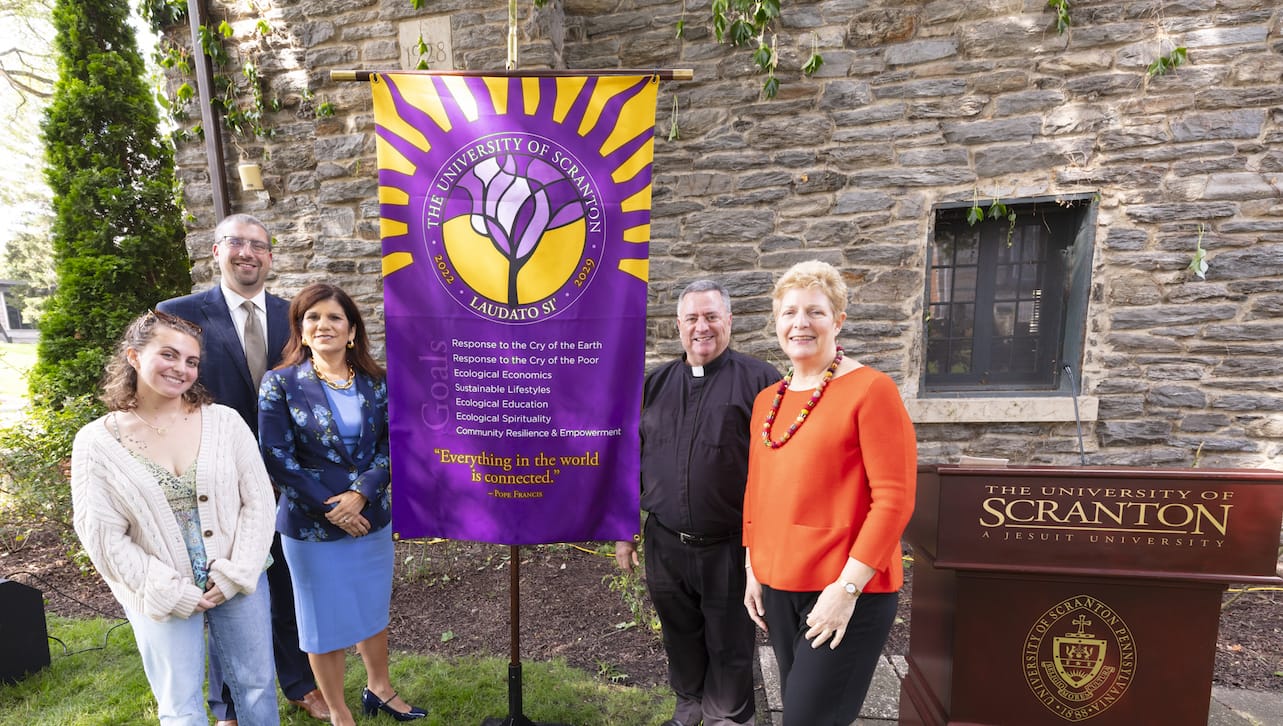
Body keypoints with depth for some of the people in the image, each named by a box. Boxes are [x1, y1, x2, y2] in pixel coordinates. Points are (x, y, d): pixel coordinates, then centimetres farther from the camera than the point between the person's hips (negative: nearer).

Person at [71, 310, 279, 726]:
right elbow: (102, 535, -7)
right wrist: (171, 592, -11)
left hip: (239, 581, 1)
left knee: (255, 686, 16)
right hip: (161, 595, -1)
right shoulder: (97, 442, -7)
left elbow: (258, 501, -5)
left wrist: (235, 575, -11)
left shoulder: (224, 421, -6)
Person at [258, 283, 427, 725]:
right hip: (312, 525, -3)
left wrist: (359, 494, -17)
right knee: (326, 621, 11)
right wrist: (329, 507, -14)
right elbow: (277, 458, -10)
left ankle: (379, 689, 42)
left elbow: (392, 444, -3)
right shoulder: (280, 384, -8)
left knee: (374, 609, 18)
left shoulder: (375, 382, -1)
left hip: (373, 517, 3)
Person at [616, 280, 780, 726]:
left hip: (730, 547, -4)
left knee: (729, 647, 14)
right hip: (665, 543, 4)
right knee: (680, 638, 22)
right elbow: (632, 459, 11)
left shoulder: (759, 380, -8)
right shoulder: (655, 384, 6)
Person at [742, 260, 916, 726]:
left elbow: (894, 498, -15)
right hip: (777, 586, 6)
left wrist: (848, 587, -17)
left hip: (847, 591, -6)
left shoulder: (870, 390, -12)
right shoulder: (767, 400, 8)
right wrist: (753, 569, 11)